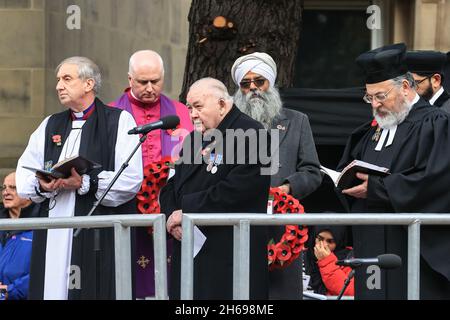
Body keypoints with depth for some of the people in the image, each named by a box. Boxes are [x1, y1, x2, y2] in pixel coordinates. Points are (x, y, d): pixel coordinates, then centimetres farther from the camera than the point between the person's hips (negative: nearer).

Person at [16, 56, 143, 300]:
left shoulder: (119, 121, 2)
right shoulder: (50, 126, 21)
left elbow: (131, 179, -10)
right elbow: (23, 178, 13)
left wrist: (85, 184, -19)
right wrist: (43, 186, -9)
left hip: (100, 234, -5)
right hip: (53, 235, 5)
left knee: (96, 291, -9)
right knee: (54, 289, -2)